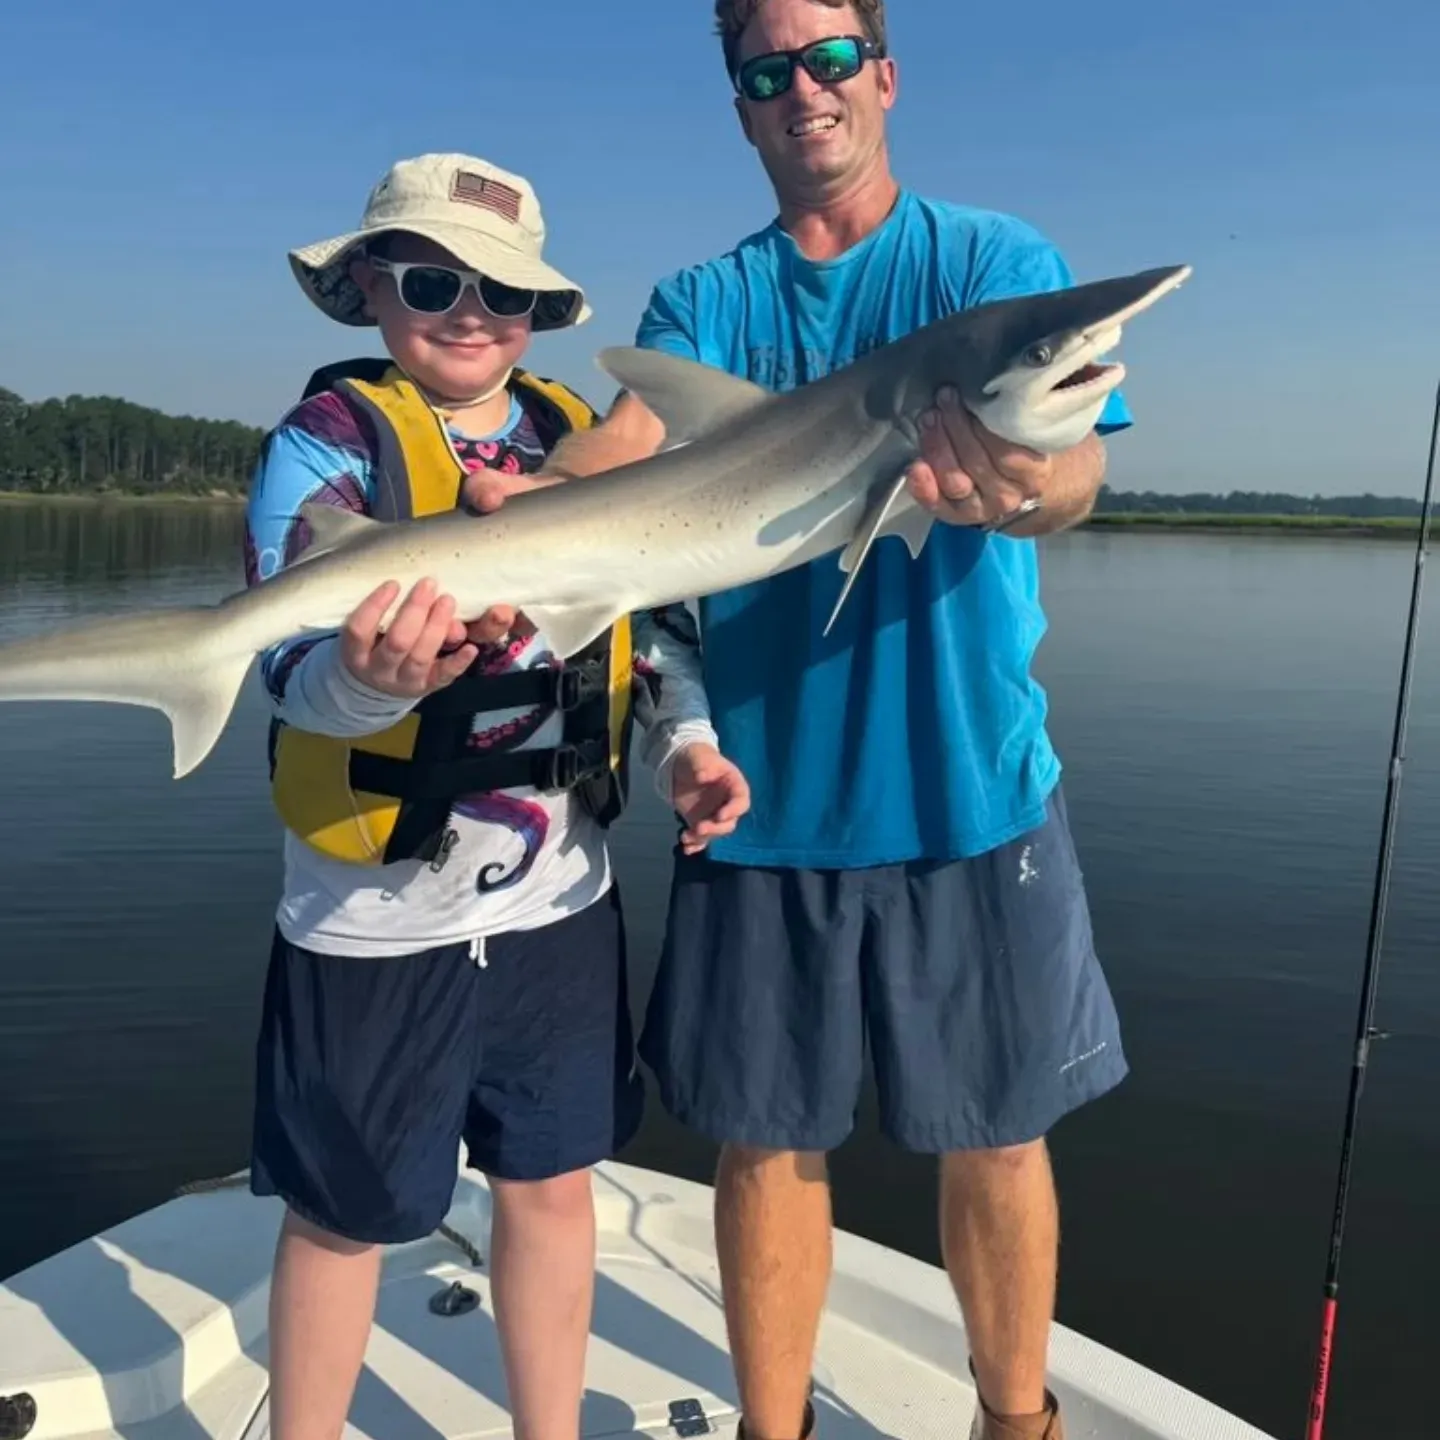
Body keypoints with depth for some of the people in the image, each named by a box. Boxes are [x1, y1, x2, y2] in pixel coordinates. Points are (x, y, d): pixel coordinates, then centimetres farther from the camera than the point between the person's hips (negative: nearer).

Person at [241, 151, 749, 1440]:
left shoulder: (582, 441, 5)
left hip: (560, 901, 5)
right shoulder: (330, 440, -10)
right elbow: (297, 669, -21)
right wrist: (372, 677, -44)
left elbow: (657, 619, 12)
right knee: (344, 1218, 12)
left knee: (553, 1186, 17)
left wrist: (687, 740, -6)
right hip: (379, 920, -4)